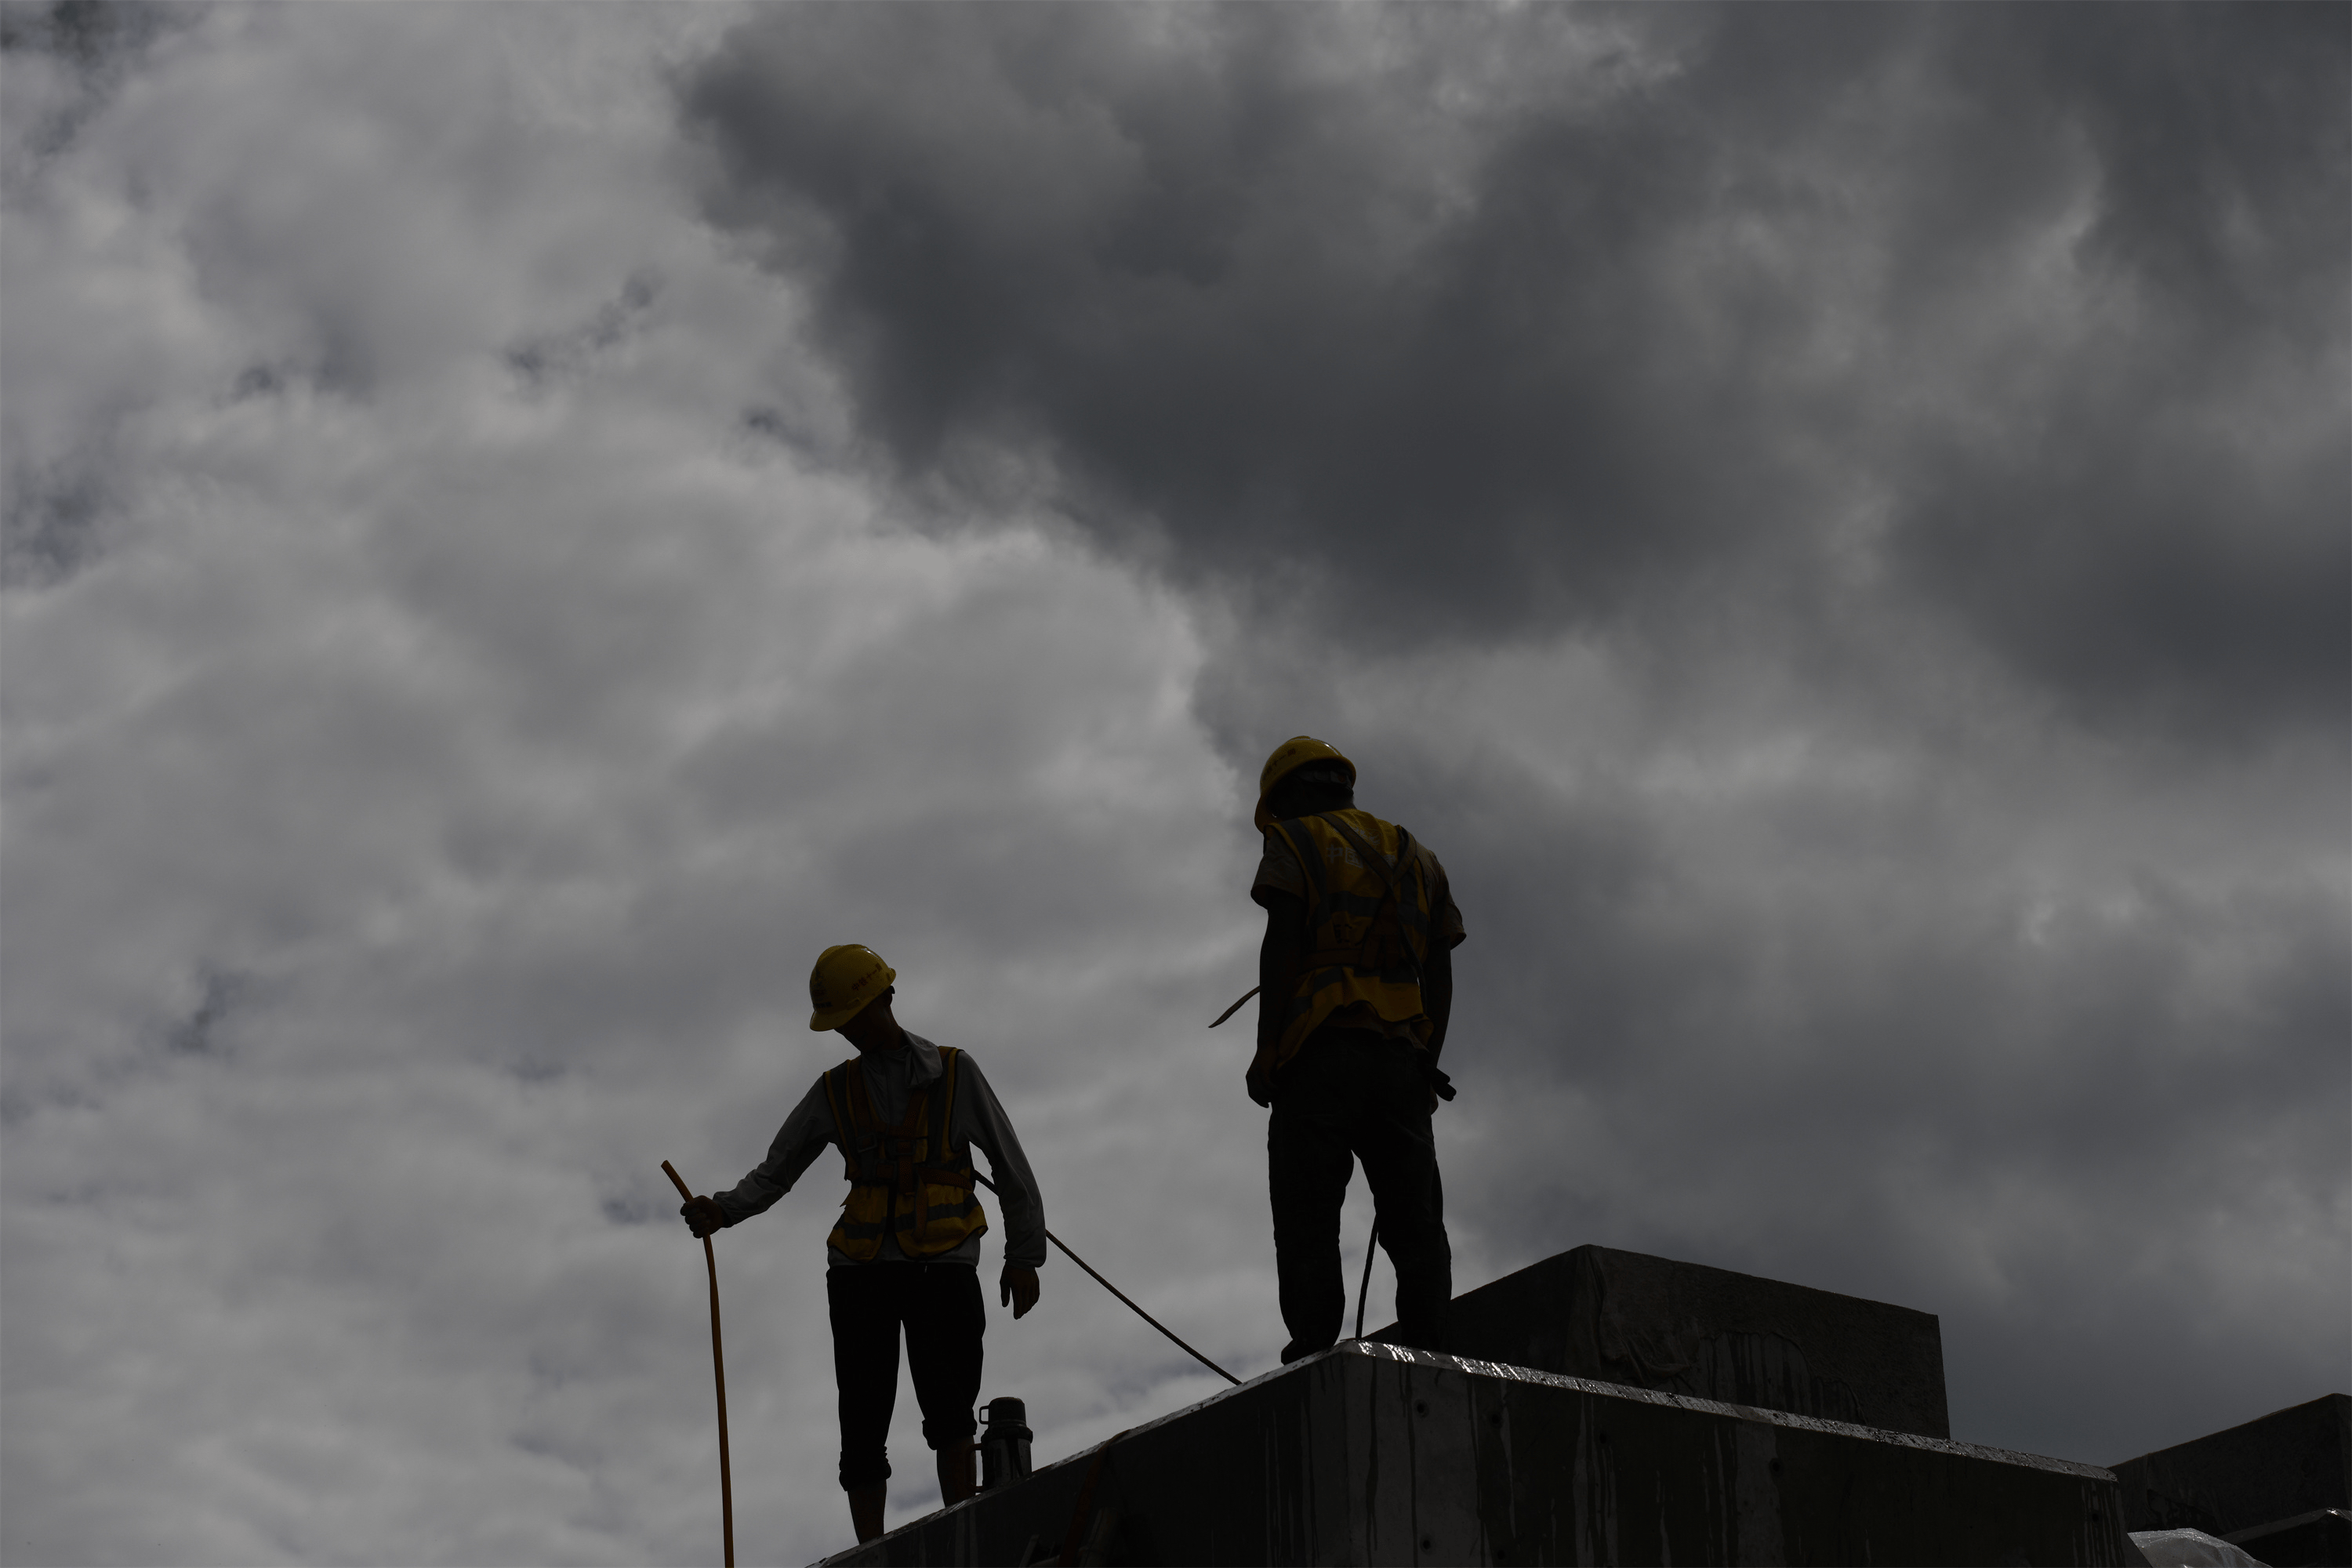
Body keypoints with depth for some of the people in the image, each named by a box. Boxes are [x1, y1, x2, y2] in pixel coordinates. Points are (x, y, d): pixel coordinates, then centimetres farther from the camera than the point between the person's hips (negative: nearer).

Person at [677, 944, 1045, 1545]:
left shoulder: (954, 1072, 5)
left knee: (946, 1401, -23)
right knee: (863, 1426, 0)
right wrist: (722, 1209, -10)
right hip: (861, 1270, 3)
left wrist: (1025, 1257, 3)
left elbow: (1011, 1168, 8)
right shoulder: (834, 1093, 12)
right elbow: (774, 1173, 10)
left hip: (944, 1267, -3)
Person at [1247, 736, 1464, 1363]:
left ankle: (1314, 1352, -20)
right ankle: (1427, 1350, -9)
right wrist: (1426, 1063, 15)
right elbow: (1440, 970, 16)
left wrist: (1265, 1051, -7)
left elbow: (1281, 944, -6)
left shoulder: (1295, 843, 7)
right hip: (1404, 1055, 5)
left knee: (1307, 1216, -9)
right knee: (1413, 1218, 4)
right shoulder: (1416, 857, 23)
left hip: (1322, 1050, -5)